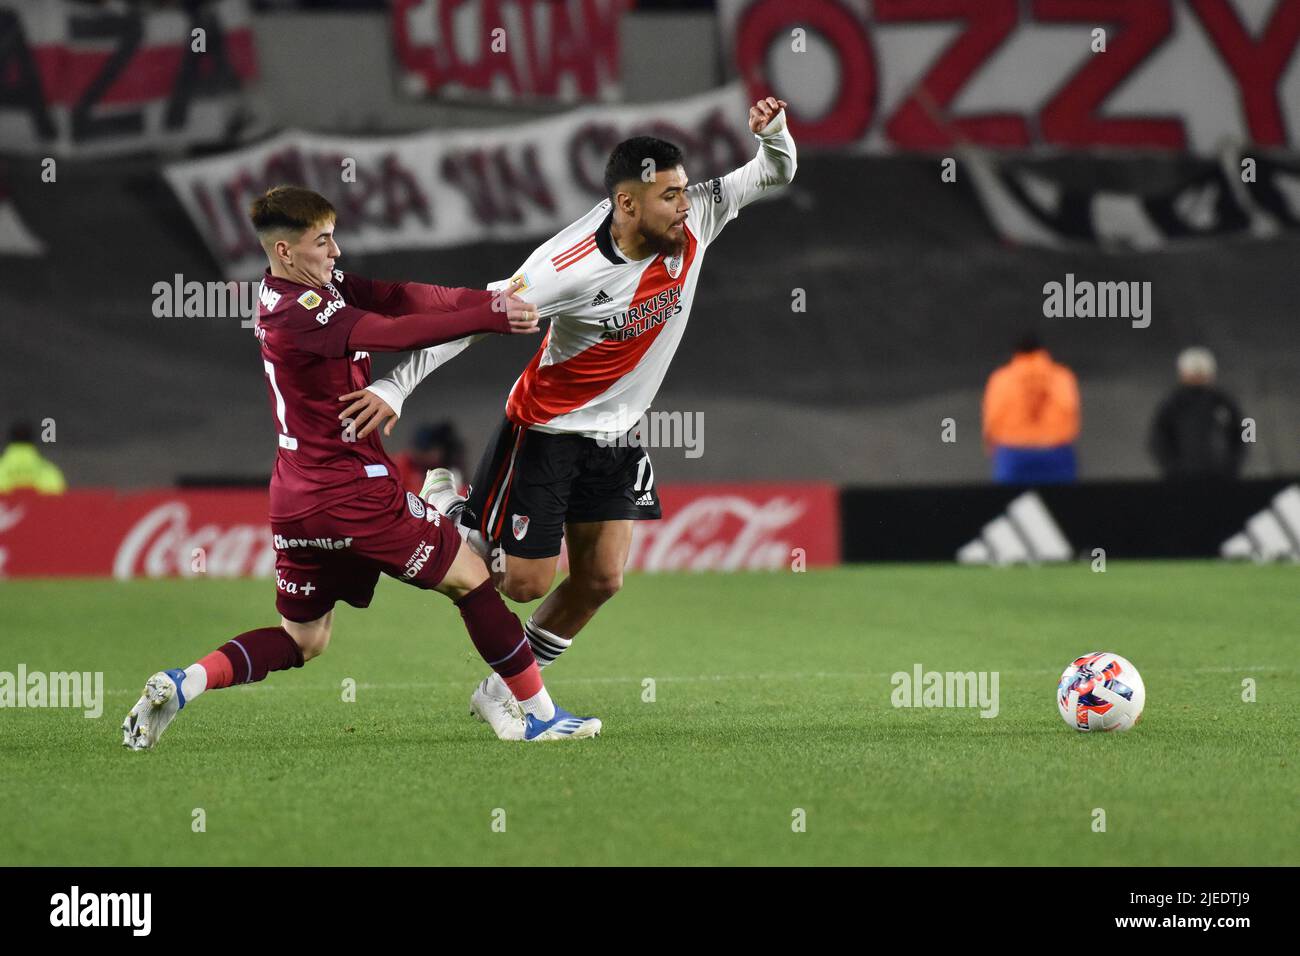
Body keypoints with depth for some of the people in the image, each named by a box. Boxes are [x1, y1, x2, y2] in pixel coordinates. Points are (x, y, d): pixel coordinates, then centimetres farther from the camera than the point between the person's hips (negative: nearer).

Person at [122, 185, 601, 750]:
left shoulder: (315, 282, 9)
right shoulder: (298, 311, -19)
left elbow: (393, 298, -1)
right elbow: (394, 333, -28)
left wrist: (480, 298, -13)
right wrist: (487, 318, -26)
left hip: (296, 501, 9)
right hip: (352, 489, -9)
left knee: (301, 639, 16)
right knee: (468, 577, 6)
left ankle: (183, 683, -3)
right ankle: (539, 714, 10)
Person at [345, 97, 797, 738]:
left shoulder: (691, 228, -12)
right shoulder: (573, 267, -30)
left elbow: (775, 174, -2)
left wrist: (772, 132, -27)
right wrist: (395, 387, -31)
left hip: (613, 440, 6)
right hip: (543, 435, -6)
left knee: (600, 578, 4)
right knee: (526, 582, -3)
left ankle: (503, 694, 21)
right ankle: (447, 509, 25)